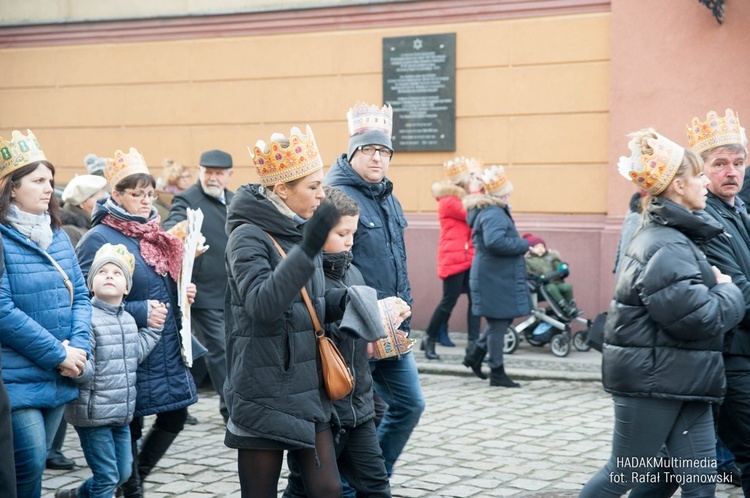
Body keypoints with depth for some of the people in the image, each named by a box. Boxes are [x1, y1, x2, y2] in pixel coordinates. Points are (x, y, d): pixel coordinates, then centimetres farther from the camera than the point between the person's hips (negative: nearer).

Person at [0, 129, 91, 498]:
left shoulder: (57, 236, 11)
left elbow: (80, 295, 11)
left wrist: (78, 346, -6)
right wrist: (58, 354, -16)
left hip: (60, 379, 7)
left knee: (35, 463, 14)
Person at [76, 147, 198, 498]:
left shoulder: (154, 235, 12)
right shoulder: (99, 239, -12)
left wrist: (183, 294, 4)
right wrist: (139, 312, -23)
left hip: (168, 351, 8)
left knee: (175, 418, 11)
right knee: (130, 428, 2)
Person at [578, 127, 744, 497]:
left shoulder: (676, 237, 13)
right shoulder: (666, 247, -19)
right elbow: (695, 317, -26)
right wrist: (729, 294, -8)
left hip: (682, 383, 9)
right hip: (649, 383, -9)